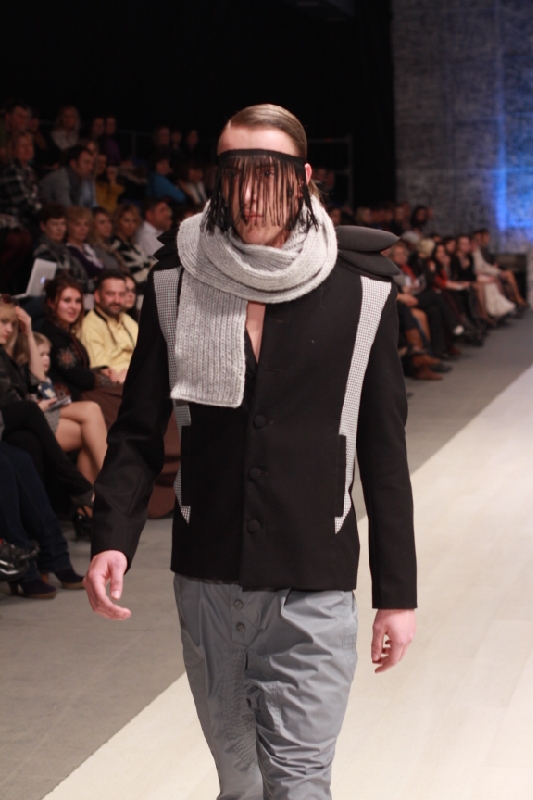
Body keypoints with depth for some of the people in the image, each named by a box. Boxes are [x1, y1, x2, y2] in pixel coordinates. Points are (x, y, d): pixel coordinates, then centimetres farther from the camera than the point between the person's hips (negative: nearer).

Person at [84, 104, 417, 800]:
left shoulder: (359, 288, -4)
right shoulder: (176, 278, 0)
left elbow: (384, 451, 0)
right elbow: (140, 429, 3)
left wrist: (397, 592, 1)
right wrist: (112, 538, -12)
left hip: (313, 588, -2)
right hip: (206, 582, 2)